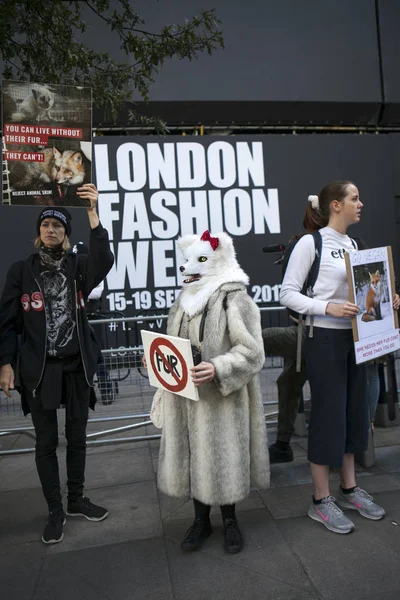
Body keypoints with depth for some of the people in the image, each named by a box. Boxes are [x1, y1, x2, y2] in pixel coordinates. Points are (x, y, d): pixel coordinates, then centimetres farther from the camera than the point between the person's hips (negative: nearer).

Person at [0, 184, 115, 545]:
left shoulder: (77, 267, 1)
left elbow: (104, 262, -22)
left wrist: (93, 213, -28)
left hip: (78, 365, 1)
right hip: (39, 369, -1)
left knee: (77, 436, 14)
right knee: (46, 441, 8)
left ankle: (77, 500, 33)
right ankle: (55, 511, 25)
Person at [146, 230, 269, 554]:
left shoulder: (235, 300, -11)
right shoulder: (183, 302, 11)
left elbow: (251, 353, -17)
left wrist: (217, 369, -28)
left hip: (222, 399, -6)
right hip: (185, 398, 6)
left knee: (224, 456, 7)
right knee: (192, 456, 13)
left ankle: (230, 520, 31)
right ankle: (201, 519, 34)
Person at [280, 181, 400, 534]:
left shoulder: (351, 244, 12)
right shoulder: (310, 243, -11)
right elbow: (288, 294, -14)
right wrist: (328, 308, -26)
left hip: (354, 336, 8)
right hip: (325, 338, -8)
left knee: (355, 411, 14)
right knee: (328, 415, 0)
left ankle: (349, 489, 32)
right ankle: (321, 501, 17)